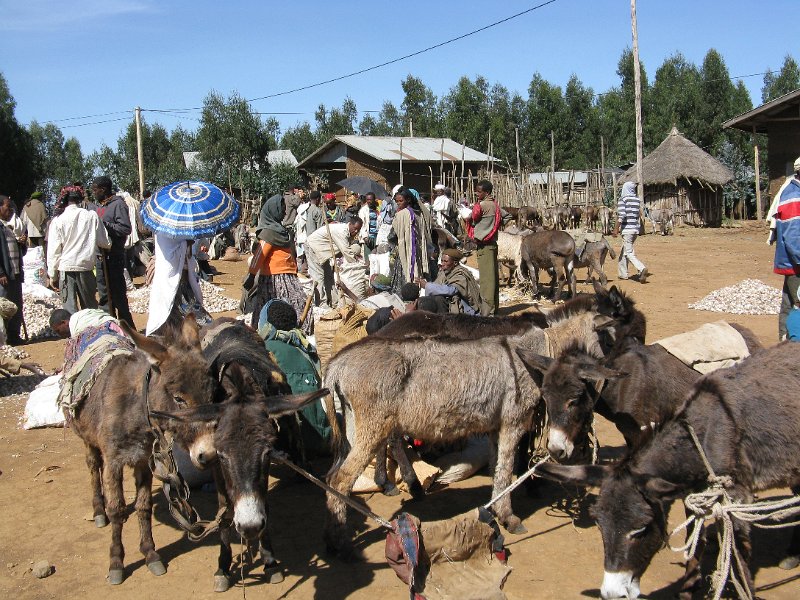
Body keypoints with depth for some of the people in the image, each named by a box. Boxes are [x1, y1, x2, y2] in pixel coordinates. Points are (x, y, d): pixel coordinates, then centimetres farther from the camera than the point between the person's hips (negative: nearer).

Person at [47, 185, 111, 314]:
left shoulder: (58, 221, -5)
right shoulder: (92, 216, -3)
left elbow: (54, 250, -4)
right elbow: (105, 242, 4)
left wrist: (52, 274, 4)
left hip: (66, 269, -2)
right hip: (86, 266, 2)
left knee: (70, 307, 0)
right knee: (90, 306, 15)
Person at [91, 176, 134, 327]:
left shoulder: (118, 204, -11)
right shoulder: (99, 206, 16)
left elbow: (126, 229, -19)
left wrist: (105, 224, -19)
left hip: (114, 256, -9)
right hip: (101, 255, 9)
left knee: (118, 293, -3)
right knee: (104, 294, 15)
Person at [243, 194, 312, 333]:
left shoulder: (278, 229, 16)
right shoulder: (269, 232, -13)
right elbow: (259, 255, -17)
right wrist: (251, 276, -20)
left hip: (286, 278, 9)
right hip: (275, 279, -9)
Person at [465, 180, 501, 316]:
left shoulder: (482, 205, -13)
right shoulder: (494, 204, 11)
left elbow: (473, 220, -3)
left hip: (483, 244, -9)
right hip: (493, 243, 9)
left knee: (486, 277, -8)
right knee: (493, 276, 11)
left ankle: (487, 309, -7)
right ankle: (494, 307, 17)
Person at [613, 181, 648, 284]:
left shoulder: (623, 199, -8)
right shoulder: (637, 200, 10)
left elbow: (621, 215, -18)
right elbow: (638, 214, 13)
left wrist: (616, 229, -15)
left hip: (627, 229, -7)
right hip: (636, 229, 7)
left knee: (629, 253, -8)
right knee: (623, 251, 19)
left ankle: (642, 269, -27)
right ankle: (623, 273, 24)